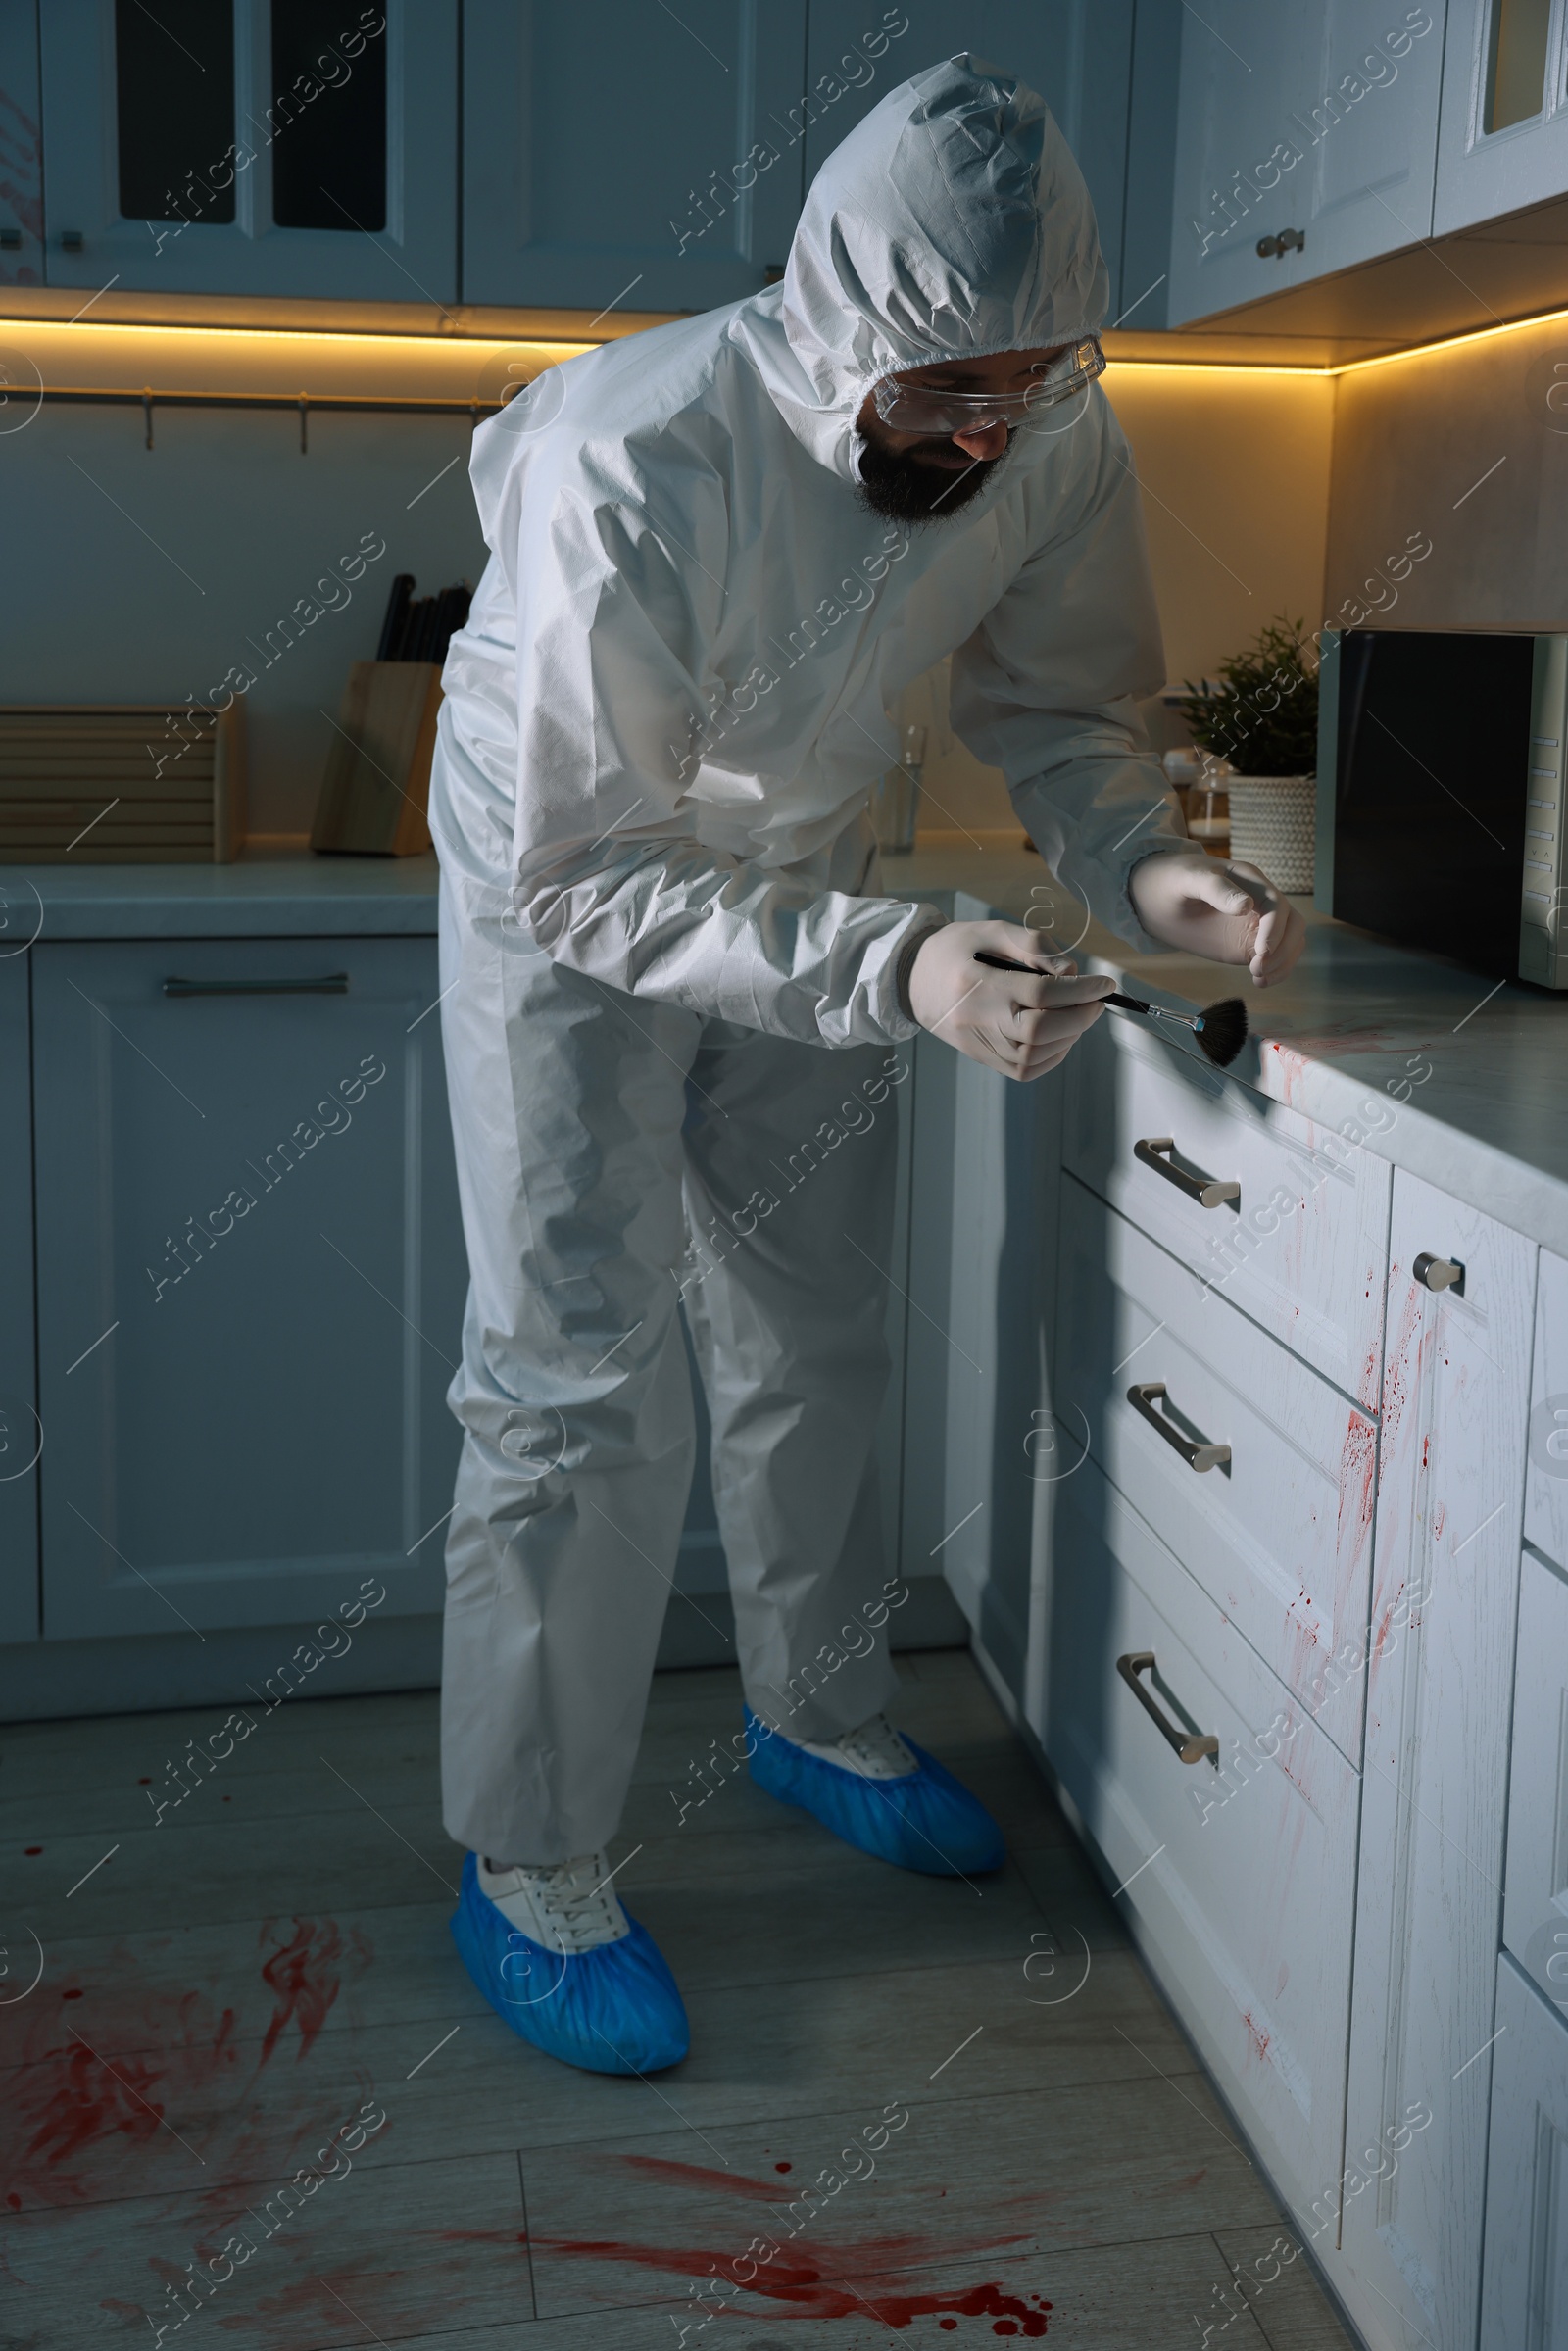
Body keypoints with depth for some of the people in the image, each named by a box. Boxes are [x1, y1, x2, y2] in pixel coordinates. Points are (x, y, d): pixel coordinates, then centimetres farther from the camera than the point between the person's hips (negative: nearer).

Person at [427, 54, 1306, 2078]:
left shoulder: (1052, 440, -19)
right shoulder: (630, 466, -36)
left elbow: (1059, 709, -4)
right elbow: (589, 874, -33)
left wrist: (1145, 869, -26)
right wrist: (901, 969, -43)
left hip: (802, 877, 6)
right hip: (565, 897, -5)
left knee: (815, 1344, 15)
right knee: (584, 1381, -6)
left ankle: (820, 1718, 38)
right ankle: (529, 1873, 10)